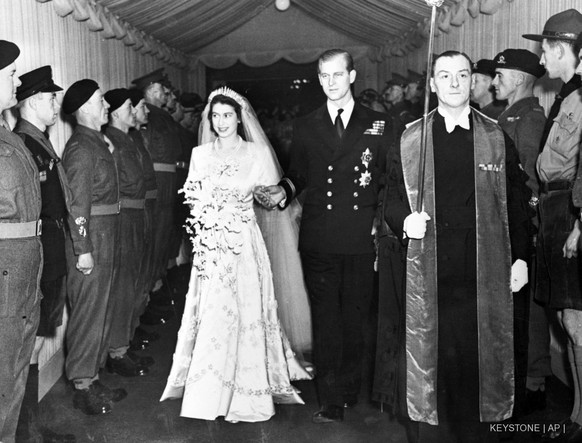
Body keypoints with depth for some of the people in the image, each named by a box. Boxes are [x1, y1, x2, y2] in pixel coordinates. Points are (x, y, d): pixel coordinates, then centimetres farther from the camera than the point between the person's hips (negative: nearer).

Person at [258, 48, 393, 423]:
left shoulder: (379, 125, 6)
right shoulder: (305, 127, 10)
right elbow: (299, 176, 13)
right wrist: (283, 191, -7)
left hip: (362, 241, 0)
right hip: (319, 241, 1)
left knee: (355, 319, 9)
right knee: (326, 322, 4)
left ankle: (350, 391, 27)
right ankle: (331, 402, 13)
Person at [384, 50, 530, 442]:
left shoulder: (497, 138, 7)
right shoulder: (410, 139, 5)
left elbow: (516, 203, 8)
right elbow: (392, 200, 7)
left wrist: (521, 257, 3)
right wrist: (405, 221, -14)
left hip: (486, 270, 1)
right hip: (430, 271, 0)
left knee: (481, 356, 6)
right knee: (431, 355, 3)